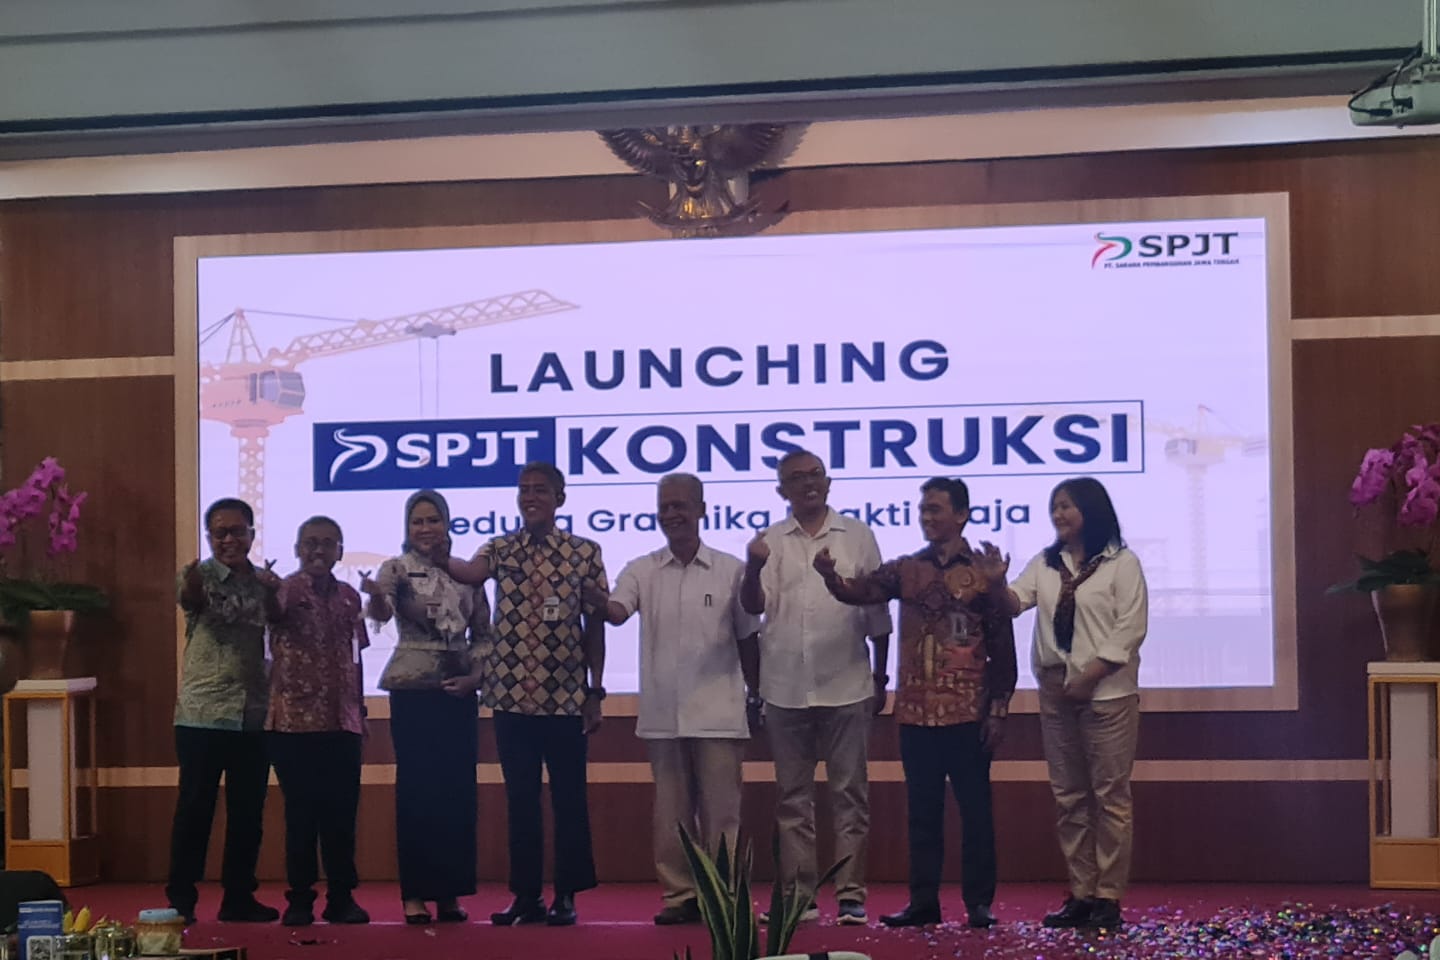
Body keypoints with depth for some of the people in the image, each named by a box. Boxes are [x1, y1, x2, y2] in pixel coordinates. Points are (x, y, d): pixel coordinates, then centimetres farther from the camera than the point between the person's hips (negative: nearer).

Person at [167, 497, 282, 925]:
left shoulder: (263, 580, 10)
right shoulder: (201, 575, -4)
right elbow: (190, 601, -28)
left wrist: (272, 593, -28)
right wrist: (191, 586, -52)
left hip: (253, 713, 4)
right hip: (202, 712, -4)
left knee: (248, 810, 8)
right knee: (195, 807, -2)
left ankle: (238, 897, 17)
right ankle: (181, 899, 5)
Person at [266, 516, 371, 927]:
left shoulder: (349, 597, 12)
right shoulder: (284, 590, -1)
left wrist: (360, 710, 14)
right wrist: (308, 578, -40)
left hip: (342, 722, 4)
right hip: (295, 720, -4)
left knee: (342, 812, 5)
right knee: (301, 812, 0)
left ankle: (342, 897, 12)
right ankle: (300, 898, 8)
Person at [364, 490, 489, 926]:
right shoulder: (398, 568, -2)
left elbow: (483, 632, 12)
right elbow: (382, 612, -22)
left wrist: (475, 675, -3)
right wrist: (376, 596, -44)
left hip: (459, 690, 3)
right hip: (413, 689, -3)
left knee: (458, 790, 4)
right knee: (416, 790, -2)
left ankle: (450, 892, 11)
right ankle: (415, 893, 4)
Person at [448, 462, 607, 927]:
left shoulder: (584, 552, 2)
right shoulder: (499, 550, 7)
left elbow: (595, 624, 3)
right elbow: (469, 572, -15)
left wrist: (595, 691, 0)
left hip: (565, 697, -2)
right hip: (511, 696, 2)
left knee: (569, 799, 3)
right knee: (520, 799, 7)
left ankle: (566, 896, 12)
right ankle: (525, 895, 14)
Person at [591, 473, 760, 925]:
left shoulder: (731, 570, 3)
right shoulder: (641, 571, 6)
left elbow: (747, 638, 9)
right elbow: (618, 613, -12)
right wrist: (597, 601, -34)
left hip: (718, 713, -2)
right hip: (663, 714, 2)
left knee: (720, 809, 0)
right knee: (671, 810, 6)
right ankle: (679, 893, 13)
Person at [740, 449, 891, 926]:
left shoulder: (857, 536, 5)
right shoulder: (770, 542, 6)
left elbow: (877, 612, 8)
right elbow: (754, 606, -5)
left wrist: (881, 676, 7)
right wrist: (753, 567, -25)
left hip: (846, 688, -1)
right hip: (786, 689, 1)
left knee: (849, 793, 2)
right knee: (793, 796, 6)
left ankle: (850, 895, 5)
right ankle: (798, 895, 12)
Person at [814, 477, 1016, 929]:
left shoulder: (984, 572, -1)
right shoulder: (905, 570, 8)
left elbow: (1003, 648, 0)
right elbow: (862, 590, -9)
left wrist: (999, 709, -5)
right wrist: (831, 578, -31)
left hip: (968, 715, -3)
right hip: (916, 714, 3)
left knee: (975, 809, 3)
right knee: (922, 810, 9)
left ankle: (979, 902, 9)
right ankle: (923, 901, 15)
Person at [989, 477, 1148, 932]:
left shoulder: (1121, 563, -2)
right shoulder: (1045, 564, 13)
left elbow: (1131, 628, -9)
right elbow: (1014, 603, 0)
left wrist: (1089, 676, -15)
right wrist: (997, 583, -21)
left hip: (1107, 693, -6)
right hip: (1056, 693, 6)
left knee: (1109, 795, -3)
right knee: (1068, 797, 7)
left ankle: (1108, 895, 0)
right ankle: (1081, 893, 13)